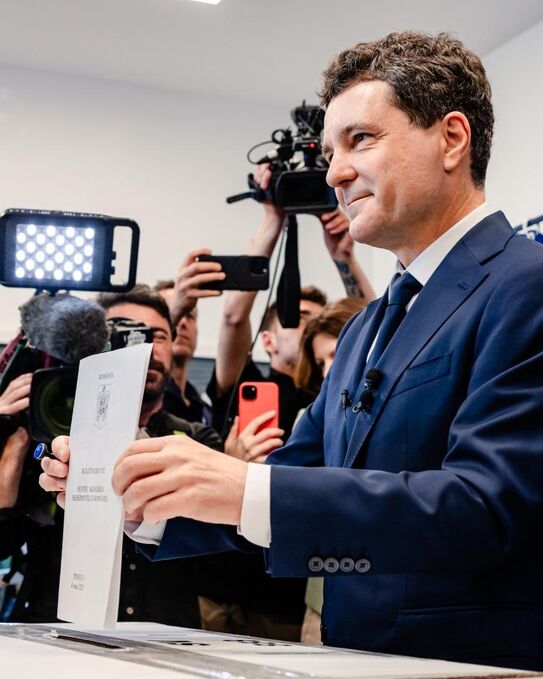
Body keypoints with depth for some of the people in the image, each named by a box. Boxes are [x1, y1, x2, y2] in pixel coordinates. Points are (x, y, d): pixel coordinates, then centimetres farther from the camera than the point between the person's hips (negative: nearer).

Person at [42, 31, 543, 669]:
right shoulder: (365, 329, 18)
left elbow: (483, 508, -20)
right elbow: (289, 490, 16)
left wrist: (245, 489, -26)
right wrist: (138, 495, 0)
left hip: (474, 665, -6)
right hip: (354, 663, 6)